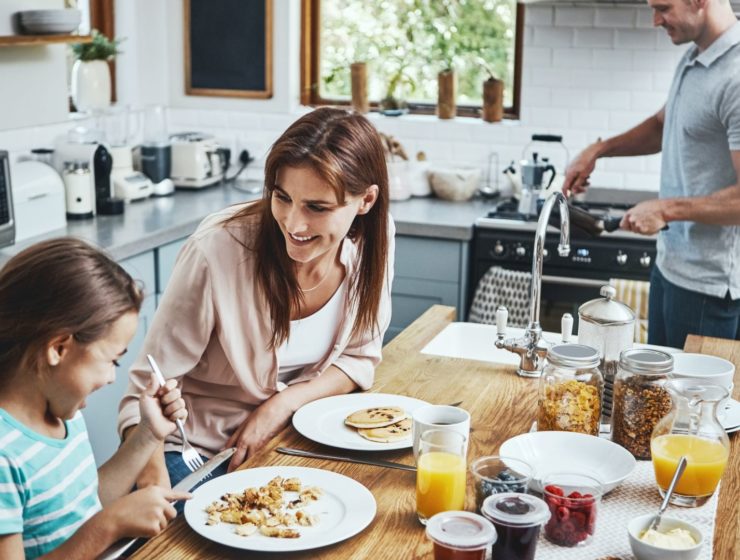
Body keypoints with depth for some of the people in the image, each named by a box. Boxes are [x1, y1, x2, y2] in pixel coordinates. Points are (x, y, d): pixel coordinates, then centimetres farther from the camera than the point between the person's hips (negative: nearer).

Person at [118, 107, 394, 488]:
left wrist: (283, 404, -16)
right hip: (199, 452, -4)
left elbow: (359, 359, 1)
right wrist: (154, 483, -37)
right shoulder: (217, 250, -26)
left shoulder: (373, 236, -12)